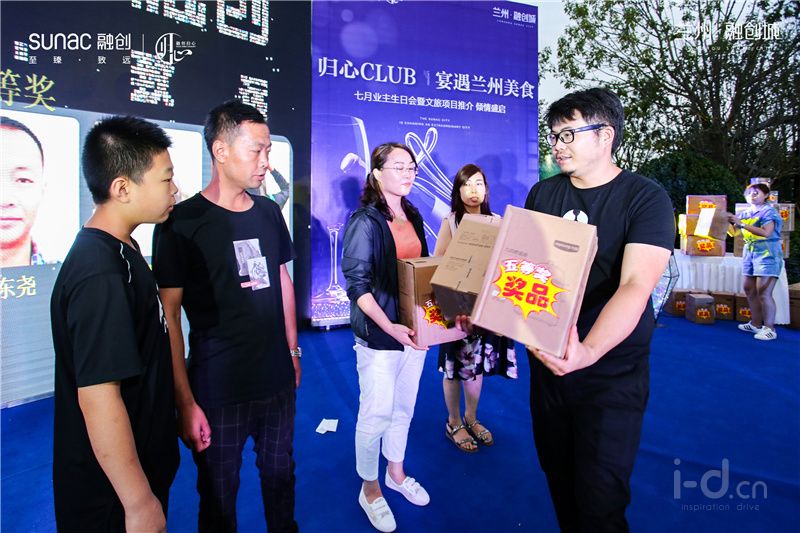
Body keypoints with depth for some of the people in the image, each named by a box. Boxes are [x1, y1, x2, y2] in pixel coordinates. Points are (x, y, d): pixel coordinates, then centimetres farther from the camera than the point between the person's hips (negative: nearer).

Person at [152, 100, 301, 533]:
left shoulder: (269, 213, 3)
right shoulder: (182, 223, -12)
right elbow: (168, 316, -12)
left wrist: (293, 351, 11)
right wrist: (185, 401, -14)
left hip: (278, 379, 5)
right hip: (217, 389, -4)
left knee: (280, 474, 22)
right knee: (219, 498, 15)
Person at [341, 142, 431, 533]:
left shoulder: (412, 216, 8)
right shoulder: (364, 222, -13)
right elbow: (356, 285, -17)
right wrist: (390, 327, -27)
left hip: (415, 329, 7)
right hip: (378, 335, -6)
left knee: (404, 408, 19)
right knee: (375, 415, 6)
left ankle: (396, 472, 42)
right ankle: (369, 490, 30)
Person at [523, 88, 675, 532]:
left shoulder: (646, 198, -12)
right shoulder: (542, 194, 3)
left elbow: (635, 287, -24)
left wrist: (588, 351, -40)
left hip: (611, 373, -4)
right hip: (546, 362, 5)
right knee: (558, 477, 20)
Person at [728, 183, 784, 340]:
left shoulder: (768, 211, -6)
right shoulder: (746, 212, 13)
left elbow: (766, 232, -20)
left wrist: (742, 223, -22)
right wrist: (729, 221, 0)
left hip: (767, 254, -7)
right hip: (749, 253, 7)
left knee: (763, 292, -10)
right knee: (749, 289, 8)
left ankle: (769, 329, -5)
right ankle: (756, 324, 19)